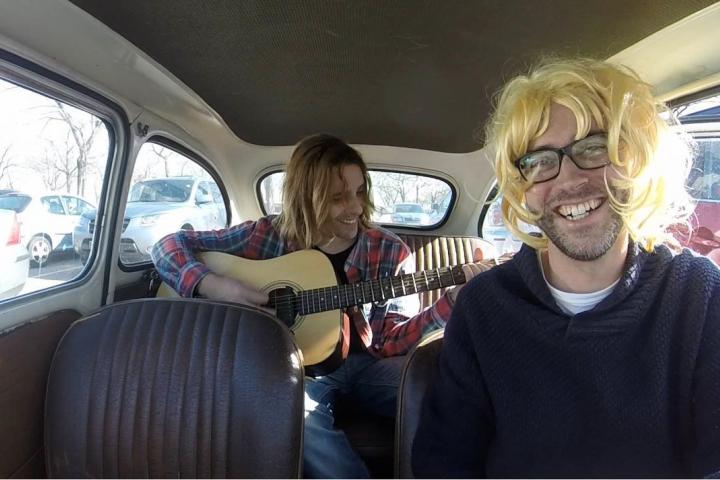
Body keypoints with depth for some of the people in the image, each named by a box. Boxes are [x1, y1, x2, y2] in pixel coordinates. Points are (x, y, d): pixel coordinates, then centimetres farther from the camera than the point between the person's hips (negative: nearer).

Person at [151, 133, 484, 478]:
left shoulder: (388, 251, -2)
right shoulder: (269, 235, -5)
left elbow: (389, 342, -5)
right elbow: (169, 246, 0)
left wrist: (451, 302, -19)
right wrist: (212, 285, -20)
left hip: (365, 363, 2)